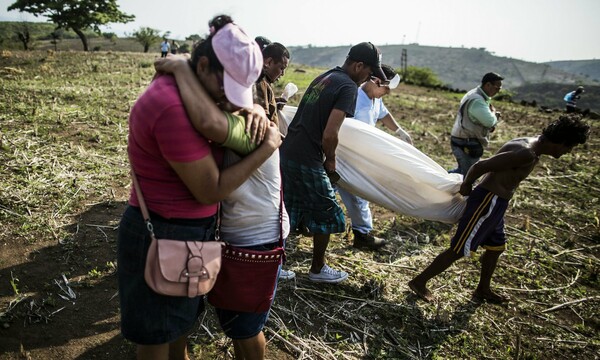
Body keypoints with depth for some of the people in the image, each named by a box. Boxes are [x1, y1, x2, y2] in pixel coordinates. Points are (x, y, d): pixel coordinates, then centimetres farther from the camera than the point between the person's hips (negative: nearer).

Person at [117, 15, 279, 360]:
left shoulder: (181, 88, 1)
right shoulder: (174, 108, -30)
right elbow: (211, 190, -25)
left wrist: (253, 111, -5)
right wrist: (267, 148, -17)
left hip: (185, 230, 10)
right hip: (163, 238, -10)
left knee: (184, 311, 31)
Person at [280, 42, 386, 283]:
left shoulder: (323, 77, 14)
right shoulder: (348, 87, -13)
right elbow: (329, 135, -21)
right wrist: (331, 160, -3)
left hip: (288, 152, 8)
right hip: (307, 161, -8)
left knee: (288, 214, 18)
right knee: (326, 215, 10)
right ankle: (317, 269, 27)